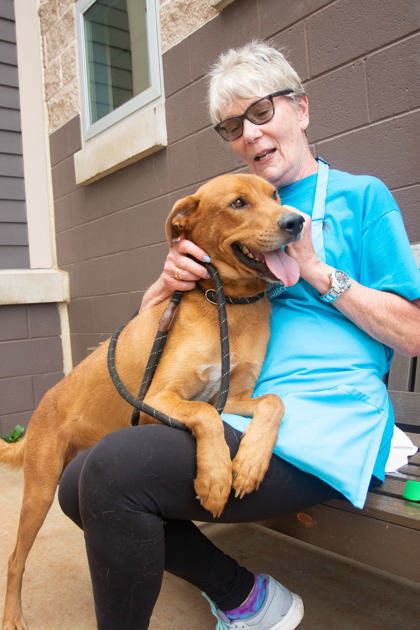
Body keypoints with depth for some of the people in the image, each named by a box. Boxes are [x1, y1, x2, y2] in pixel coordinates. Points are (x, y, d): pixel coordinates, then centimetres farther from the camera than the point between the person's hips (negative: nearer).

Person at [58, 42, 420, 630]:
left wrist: (315, 270, -9)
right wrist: (172, 279, -5)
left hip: (325, 423, -7)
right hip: (238, 416, 7)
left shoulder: (361, 195, 5)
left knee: (114, 468, -26)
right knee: (78, 485, -4)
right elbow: (151, 312, 18)